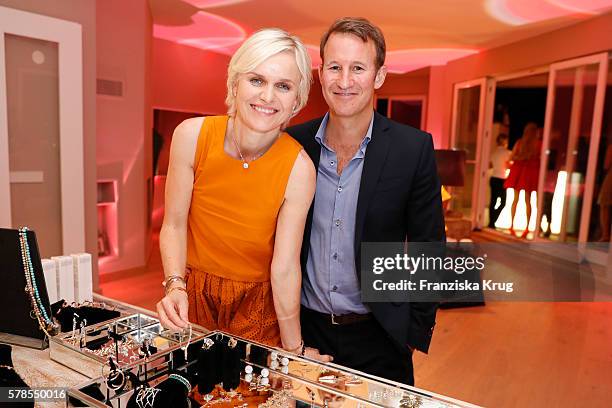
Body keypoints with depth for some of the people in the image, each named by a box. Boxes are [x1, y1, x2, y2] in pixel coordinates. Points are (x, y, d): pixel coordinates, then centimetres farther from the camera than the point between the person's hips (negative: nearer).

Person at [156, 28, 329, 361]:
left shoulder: (298, 168, -22)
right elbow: (174, 225, -8)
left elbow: (285, 268, -17)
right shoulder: (192, 135, -17)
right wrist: (175, 286, -22)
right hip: (194, 294, 2)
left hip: (259, 304, -1)